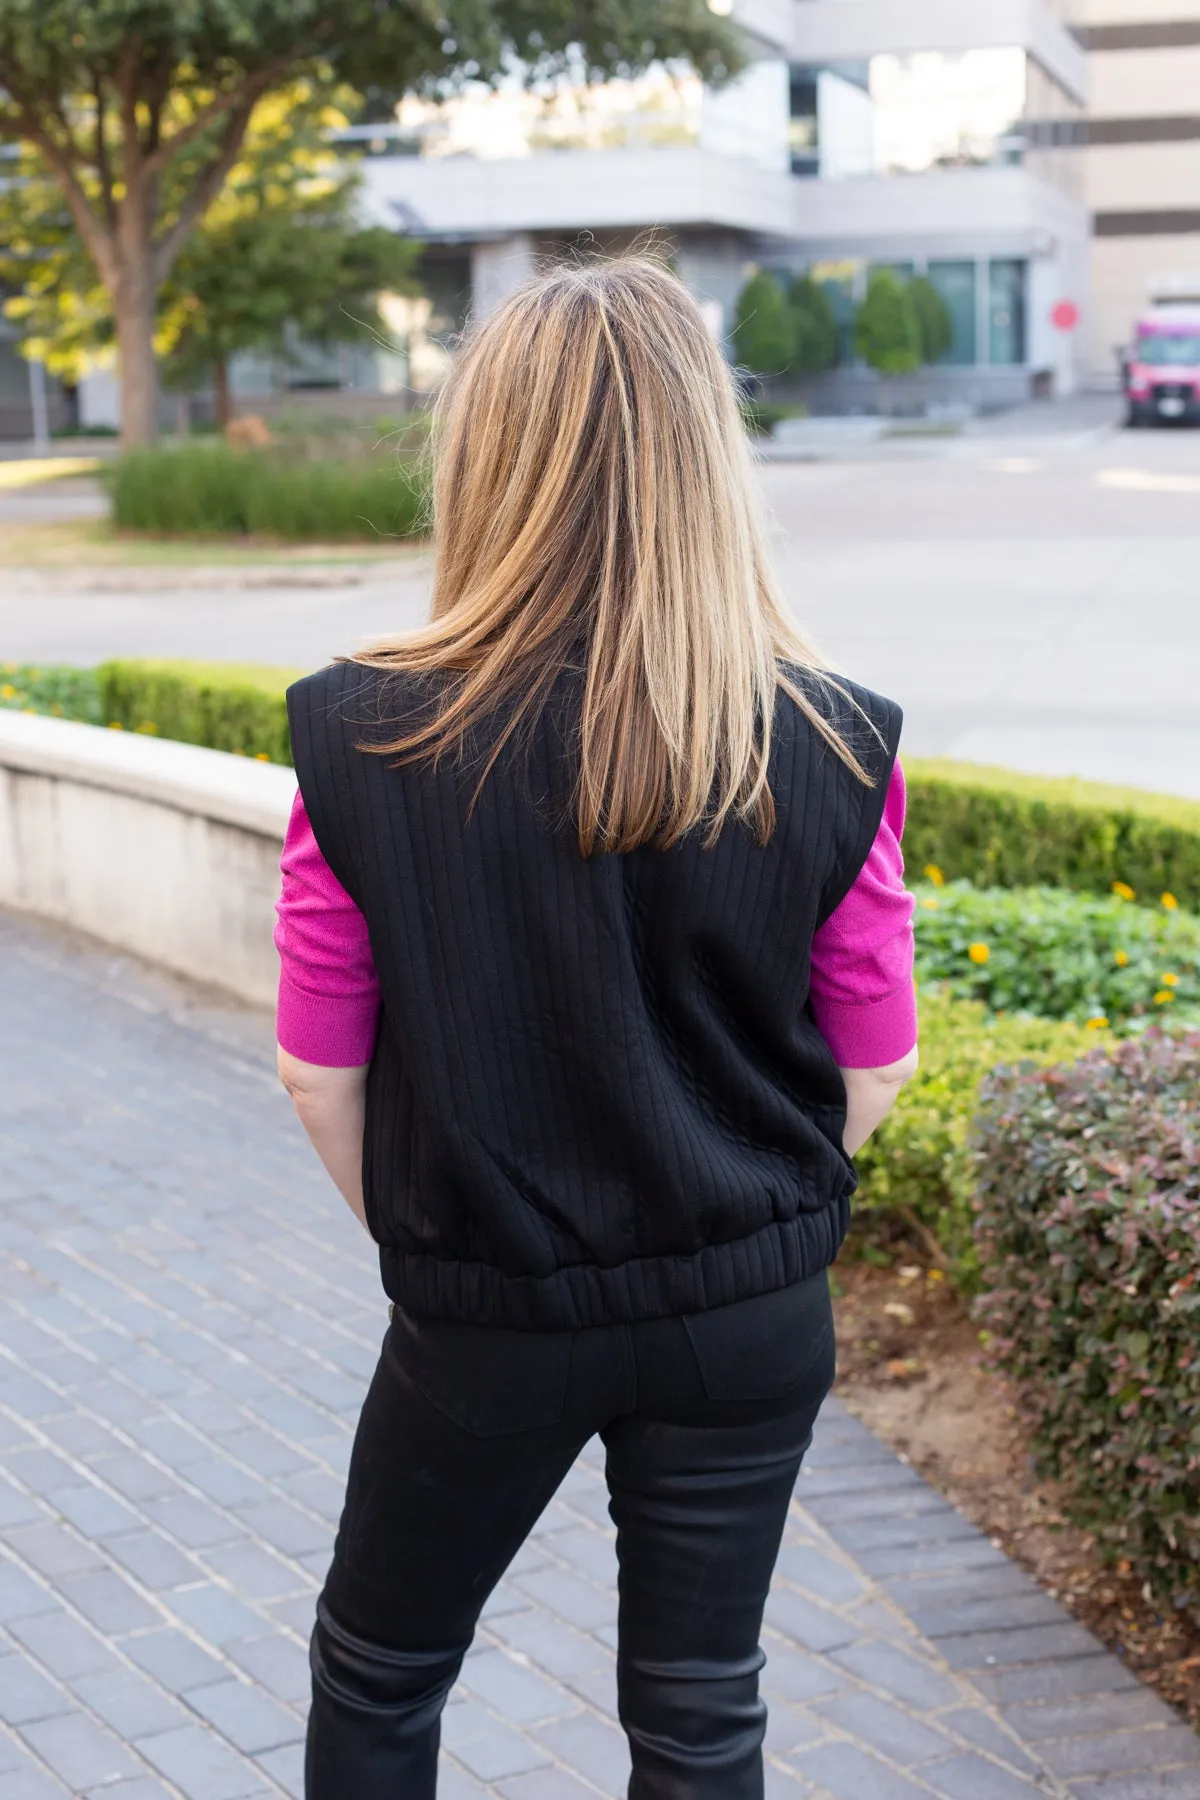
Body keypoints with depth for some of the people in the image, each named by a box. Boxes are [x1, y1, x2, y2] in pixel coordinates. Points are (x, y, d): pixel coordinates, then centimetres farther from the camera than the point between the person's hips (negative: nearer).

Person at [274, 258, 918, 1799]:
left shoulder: (362, 742, -16)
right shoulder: (830, 748, -13)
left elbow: (317, 1071, -8)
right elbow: (874, 1067, -3)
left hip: (485, 1322, -1)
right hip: (750, 1315, 1)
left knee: (375, 1674, 23)